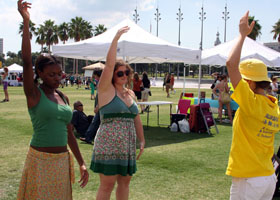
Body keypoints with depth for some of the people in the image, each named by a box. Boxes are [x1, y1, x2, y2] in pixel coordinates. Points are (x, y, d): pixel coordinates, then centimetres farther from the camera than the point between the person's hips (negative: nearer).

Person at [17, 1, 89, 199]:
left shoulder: (64, 98, 10)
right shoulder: (34, 93, -6)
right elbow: (27, 61, -20)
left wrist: (82, 164, 11)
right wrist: (26, 22, -24)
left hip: (62, 160, 6)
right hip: (40, 160, -5)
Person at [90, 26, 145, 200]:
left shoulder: (131, 94, 14)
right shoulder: (106, 89, -4)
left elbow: (137, 119, 19)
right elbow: (109, 64, -16)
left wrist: (142, 140, 17)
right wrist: (116, 38, -16)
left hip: (128, 145, 7)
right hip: (108, 144, -7)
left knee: (125, 181, 12)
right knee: (107, 184, -4)